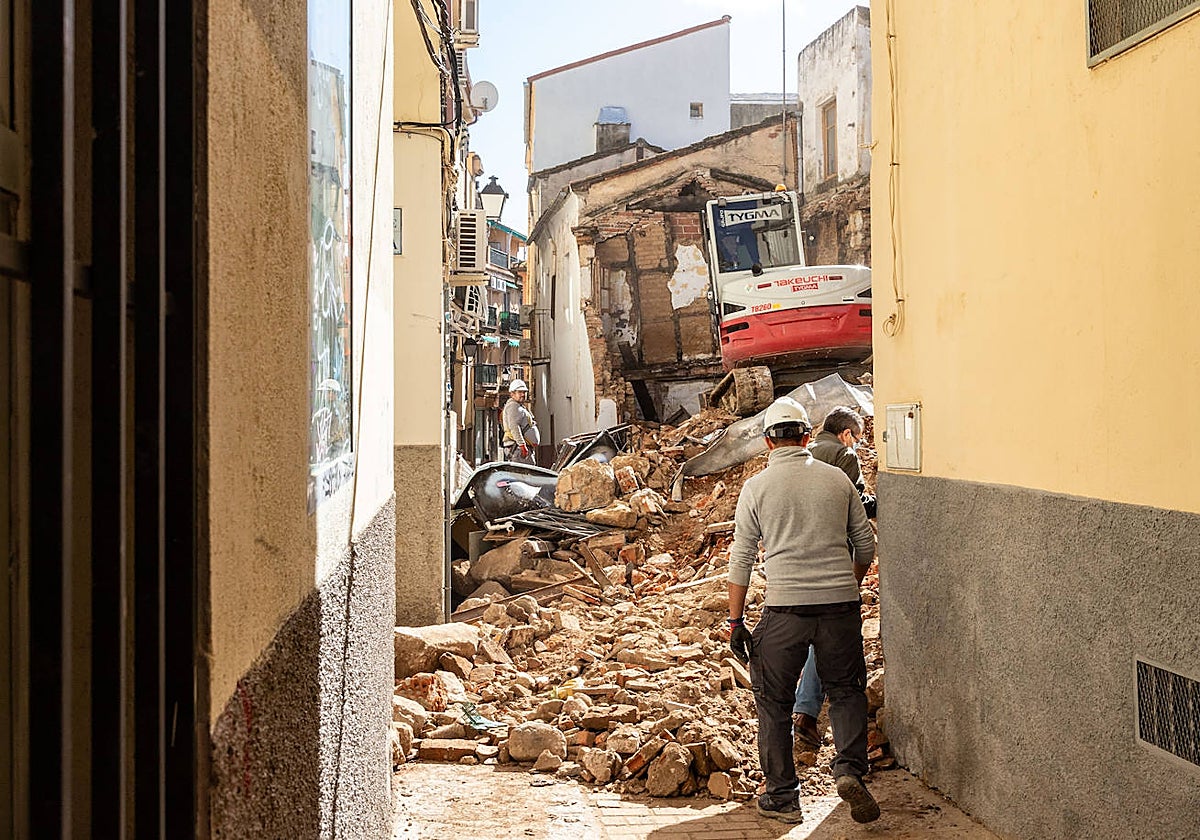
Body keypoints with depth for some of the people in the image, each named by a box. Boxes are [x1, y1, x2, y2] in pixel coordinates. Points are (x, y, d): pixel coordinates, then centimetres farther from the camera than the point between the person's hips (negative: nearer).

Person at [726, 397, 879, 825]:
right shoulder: (837, 479, 7)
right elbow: (865, 544, 14)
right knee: (846, 690, 18)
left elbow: (742, 558, 1)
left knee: (774, 701, 11)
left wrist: (736, 620, 6)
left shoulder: (756, 487, 1)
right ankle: (850, 769, -3)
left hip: (785, 607, -2)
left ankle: (782, 797, 15)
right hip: (840, 602, 2)